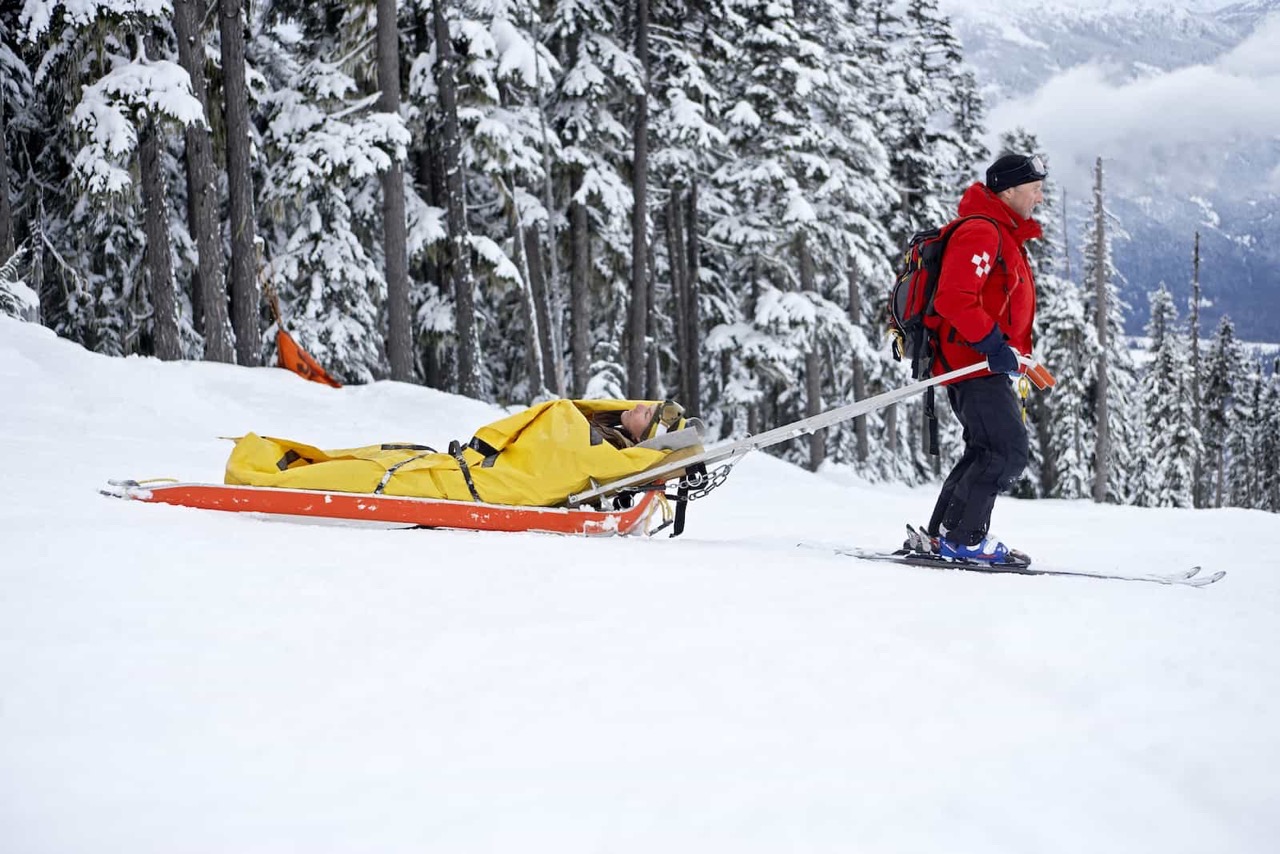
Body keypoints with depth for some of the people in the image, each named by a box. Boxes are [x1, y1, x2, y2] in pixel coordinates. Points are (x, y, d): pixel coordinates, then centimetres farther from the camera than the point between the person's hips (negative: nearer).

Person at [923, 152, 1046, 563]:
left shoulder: (1005, 236, 21)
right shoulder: (980, 233, -14)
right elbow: (953, 298, -25)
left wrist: (1015, 353, 22)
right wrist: (993, 344, -26)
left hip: (985, 362, 11)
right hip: (973, 362, -11)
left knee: (987, 451, 14)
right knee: (1008, 451, -13)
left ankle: (941, 534, 16)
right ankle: (962, 538, -10)